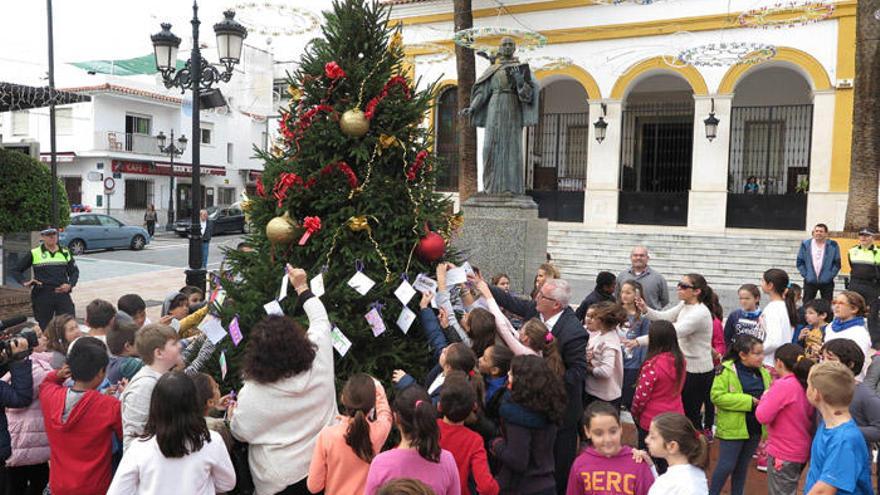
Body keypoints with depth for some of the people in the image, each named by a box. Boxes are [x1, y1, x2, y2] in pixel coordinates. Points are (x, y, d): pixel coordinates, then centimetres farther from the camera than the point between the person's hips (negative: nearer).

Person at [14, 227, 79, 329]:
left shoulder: (65, 253, 11)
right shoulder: (34, 253, 5)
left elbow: (74, 271, 15)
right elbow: (17, 271, 11)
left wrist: (70, 284, -4)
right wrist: (24, 282, -8)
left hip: (62, 294, 1)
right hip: (42, 296, -1)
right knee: (44, 328, 7)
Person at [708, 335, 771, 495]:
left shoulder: (763, 372, 5)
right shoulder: (727, 370, -14)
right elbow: (716, 396, -19)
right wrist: (747, 401, -22)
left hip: (755, 427, 6)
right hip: (733, 427, -6)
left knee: (743, 465, 17)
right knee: (727, 465, 0)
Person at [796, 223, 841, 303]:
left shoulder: (833, 245, 0)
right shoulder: (805, 244, 2)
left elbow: (837, 263, 1)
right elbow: (800, 262, 4)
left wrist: (830, 275, -7)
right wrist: (805, 274, -4)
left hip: (826, 282, 0)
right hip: (810, 282, 1)